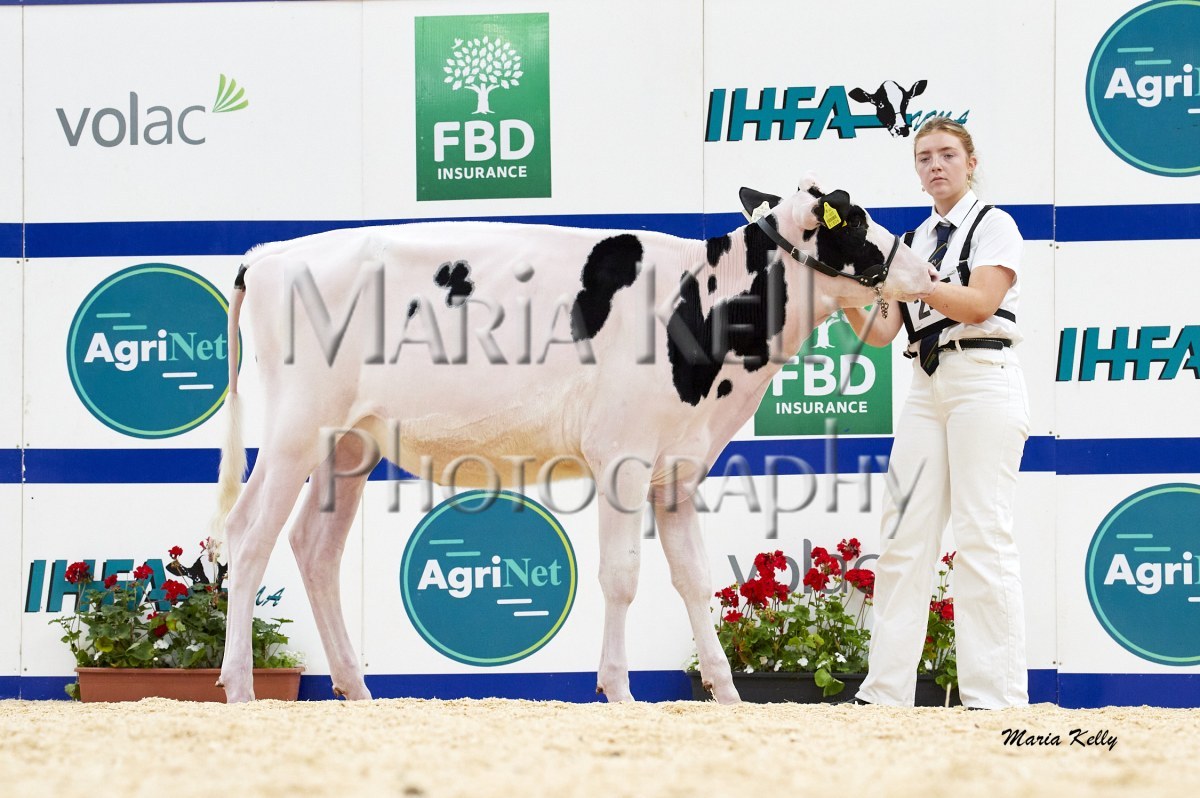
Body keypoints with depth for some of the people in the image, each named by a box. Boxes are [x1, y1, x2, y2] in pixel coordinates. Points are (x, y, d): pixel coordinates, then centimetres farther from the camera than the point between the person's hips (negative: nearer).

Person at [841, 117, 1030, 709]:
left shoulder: (993, 225, 2)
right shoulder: (915, 241, 19)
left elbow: (979, 303, -13)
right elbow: (880, 333, 13)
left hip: (982, 381, -6)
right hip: (926, 388, 6)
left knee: (981, 537, -11)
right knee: (903, 537, -1)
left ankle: (996, 698, -13)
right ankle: (885, 693, -3)